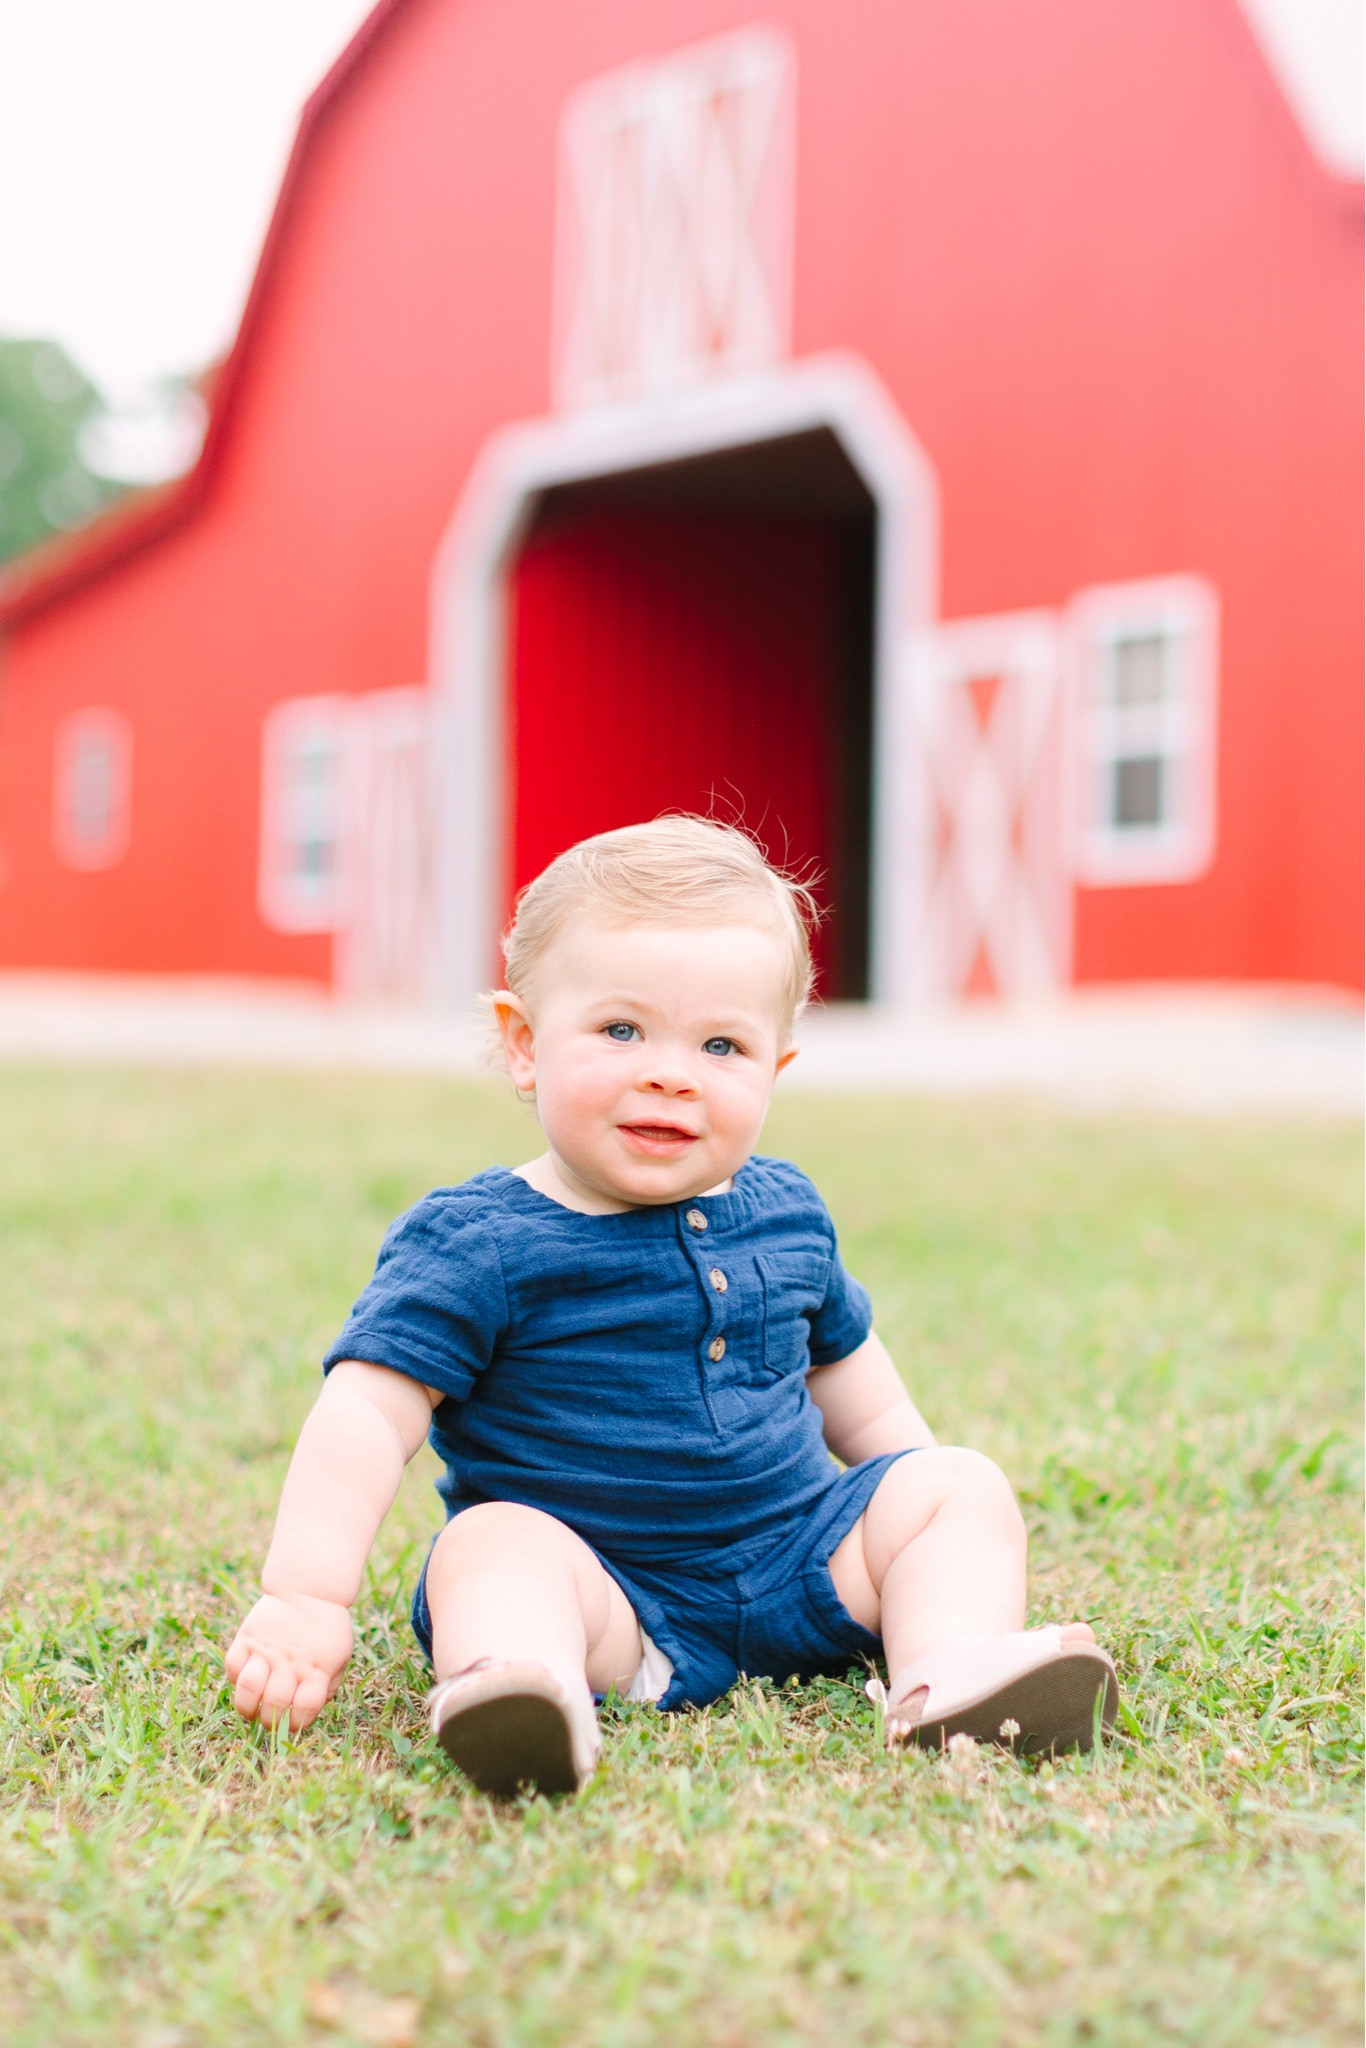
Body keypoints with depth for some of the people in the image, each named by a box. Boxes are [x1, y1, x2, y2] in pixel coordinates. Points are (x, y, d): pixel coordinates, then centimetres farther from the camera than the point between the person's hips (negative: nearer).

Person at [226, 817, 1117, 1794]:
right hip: (603, 1591, -5)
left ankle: (948, 1675, -32)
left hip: (794, 1564, 5)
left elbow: (843, 1365, 26)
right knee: (497, 1540, -32)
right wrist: (308, 1597, -26)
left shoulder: (785, 1214, 8)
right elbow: (367, 1414, -16)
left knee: (956, 1486, -6)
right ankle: (515, 1678, -62)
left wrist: (920, 1489, 25)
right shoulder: (479, 1245, -10)